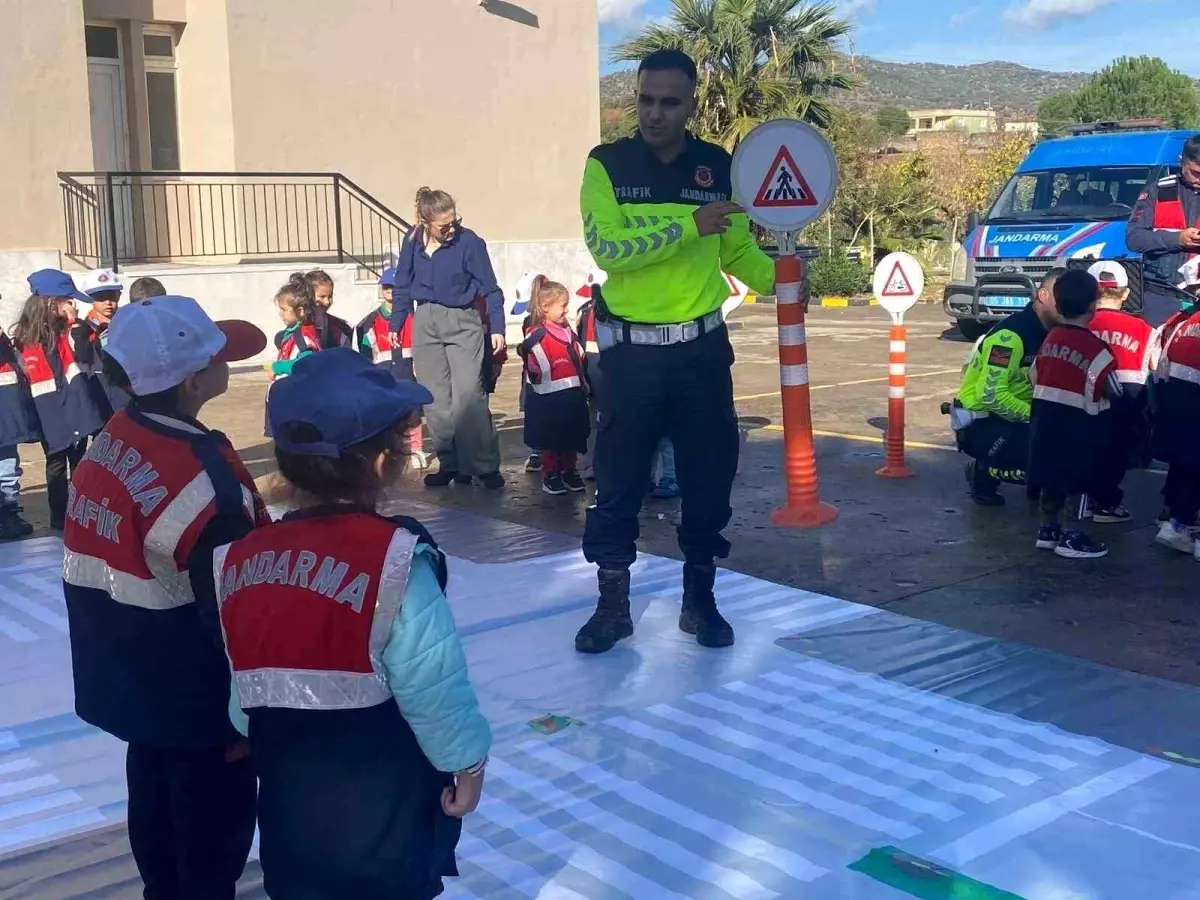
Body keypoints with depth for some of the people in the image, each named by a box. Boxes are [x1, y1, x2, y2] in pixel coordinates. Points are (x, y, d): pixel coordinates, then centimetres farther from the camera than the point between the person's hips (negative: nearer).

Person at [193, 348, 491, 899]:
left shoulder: (238, 562, -4)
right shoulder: (395, 560, -22)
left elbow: (241, 687, 5)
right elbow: (436, 689, -18)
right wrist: (468, 760, -3)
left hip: (288, 802, 5)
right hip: (383, 808, -5)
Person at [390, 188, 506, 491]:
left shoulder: (469, 242, -13)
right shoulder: (412, 241, -2)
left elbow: (490, 289, -6)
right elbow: (403, 286, 10)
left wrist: (497, 328, -10)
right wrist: (395, 325, 12)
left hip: (463, 323, -4)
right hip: (425, 323, 4)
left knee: (468, 396, -11)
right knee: (436, 400, 6)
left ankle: (485, 466, -3)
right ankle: (450, 463, 14)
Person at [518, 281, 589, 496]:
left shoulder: (568, 333, 10)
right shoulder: (537, 337, -15)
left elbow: (581, 361, 18)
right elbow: (536, 370, -18)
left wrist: (584, 385, 16)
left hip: (574, 397, 7)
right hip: (550, 400, -7)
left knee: (572, 437, 15)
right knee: (550, 440, 5)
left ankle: (569, 472, 27)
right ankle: (550, 476, 16)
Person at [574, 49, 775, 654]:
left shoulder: (718, 167, 2)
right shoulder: (607, 165, -5)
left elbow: (739, 251, 10)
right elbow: (605, 246, -19)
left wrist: (781, 274, -10)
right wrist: (688, 225, -25)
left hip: (702, 346, 2)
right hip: (631, 349, -2)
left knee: (710, 475, 8)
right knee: (619, 479, 5)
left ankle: (700, 598, 24)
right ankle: (613, 604, 19)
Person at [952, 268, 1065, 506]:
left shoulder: (1052, 334, 4)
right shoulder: (1010, 335, -24)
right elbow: (991, 395, -28)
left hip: (1014, 416, 9)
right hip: (978, 422, -9)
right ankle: (984, 472, -3)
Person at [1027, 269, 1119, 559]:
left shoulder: (1049, 339, 5)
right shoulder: (1095, 349, -17)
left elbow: (1034, 378, 12)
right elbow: (1115, 391, -12)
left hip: (1044, 419, 7)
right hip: (1075, 426, -7)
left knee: (1053, 476, 17)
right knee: (1076, 479, 3)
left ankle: (1049, 530, 27)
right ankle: (1071, 539, 8)